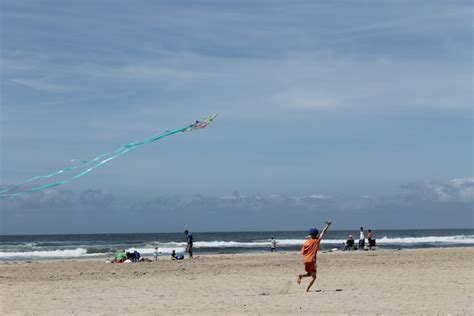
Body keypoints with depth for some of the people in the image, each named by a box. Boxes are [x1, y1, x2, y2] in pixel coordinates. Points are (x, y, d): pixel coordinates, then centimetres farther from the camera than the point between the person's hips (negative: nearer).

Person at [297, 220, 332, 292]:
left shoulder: (306, 242, 4)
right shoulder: (317, 241, -5)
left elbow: (303, 252, 1)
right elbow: (323, 232, 1)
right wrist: (327, 225, 10)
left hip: (306, 261, 5)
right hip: (312, 260, -5)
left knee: (309, 273, 26)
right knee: (314, 277, 7)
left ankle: (301, 276, -4)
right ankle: (307, 289, -5)